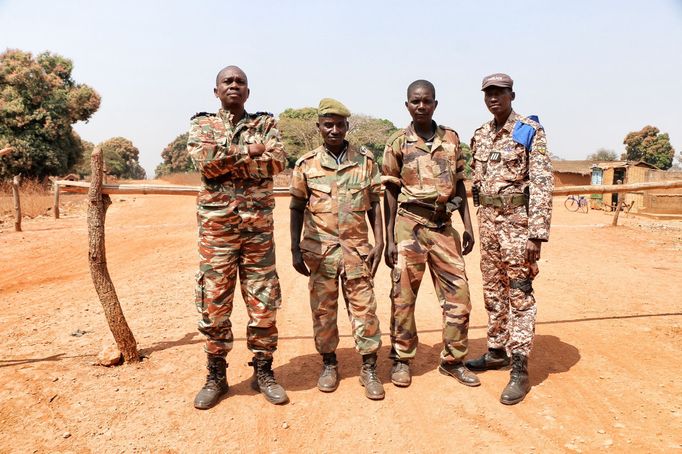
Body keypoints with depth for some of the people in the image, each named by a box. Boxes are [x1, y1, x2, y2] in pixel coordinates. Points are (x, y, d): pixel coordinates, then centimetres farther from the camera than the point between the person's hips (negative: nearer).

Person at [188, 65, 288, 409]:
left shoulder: (265, 124, 11)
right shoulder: (201, 125, 10)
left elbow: (277, 161, -8)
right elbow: (205, 161, -11)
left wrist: (227, 161, -13)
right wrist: (249, 152, -9)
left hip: (258, 224, 1)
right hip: (216, 225, 0)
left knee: (263, 301, 5)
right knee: (214, 302, 4)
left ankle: (263, 371, 21)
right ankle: (216, 376, 20)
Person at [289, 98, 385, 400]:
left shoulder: (365, 161, 5)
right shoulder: (306, 164, 3)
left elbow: (374, 205, 7)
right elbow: (297, 208, 7)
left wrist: (379, 242, -1)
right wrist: (295, 249, 2)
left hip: (356, 247, 0)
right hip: (319, 249, 0)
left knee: (364, 307, 1)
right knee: (323, 309, 8)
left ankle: (369, 369, 13)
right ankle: (329, 363, 25)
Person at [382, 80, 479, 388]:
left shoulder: (451, 138, 9)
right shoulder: (397, 143, 0)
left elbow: (459, 185, 13)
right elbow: (391, 193, 0)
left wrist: (468, 225, 6)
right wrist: (389, 239, -5)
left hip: (444, 226, 3)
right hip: (410, 226, -3)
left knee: (458, 294, 5)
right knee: (403, 296, 3)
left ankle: (453, 360, 21)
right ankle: (401, 360, 20)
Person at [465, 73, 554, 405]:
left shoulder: (530, 132, -6)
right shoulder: (480, 136, 12)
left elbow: (542, 184, -12)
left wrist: (537, 233, -19)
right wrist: (477, 225, 15)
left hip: (517, 219, -6)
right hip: (488, 220, 6)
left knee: (519, 293, -3)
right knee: (493, 290, 13)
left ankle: (520, 370, 3)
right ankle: (496, 351, 28)